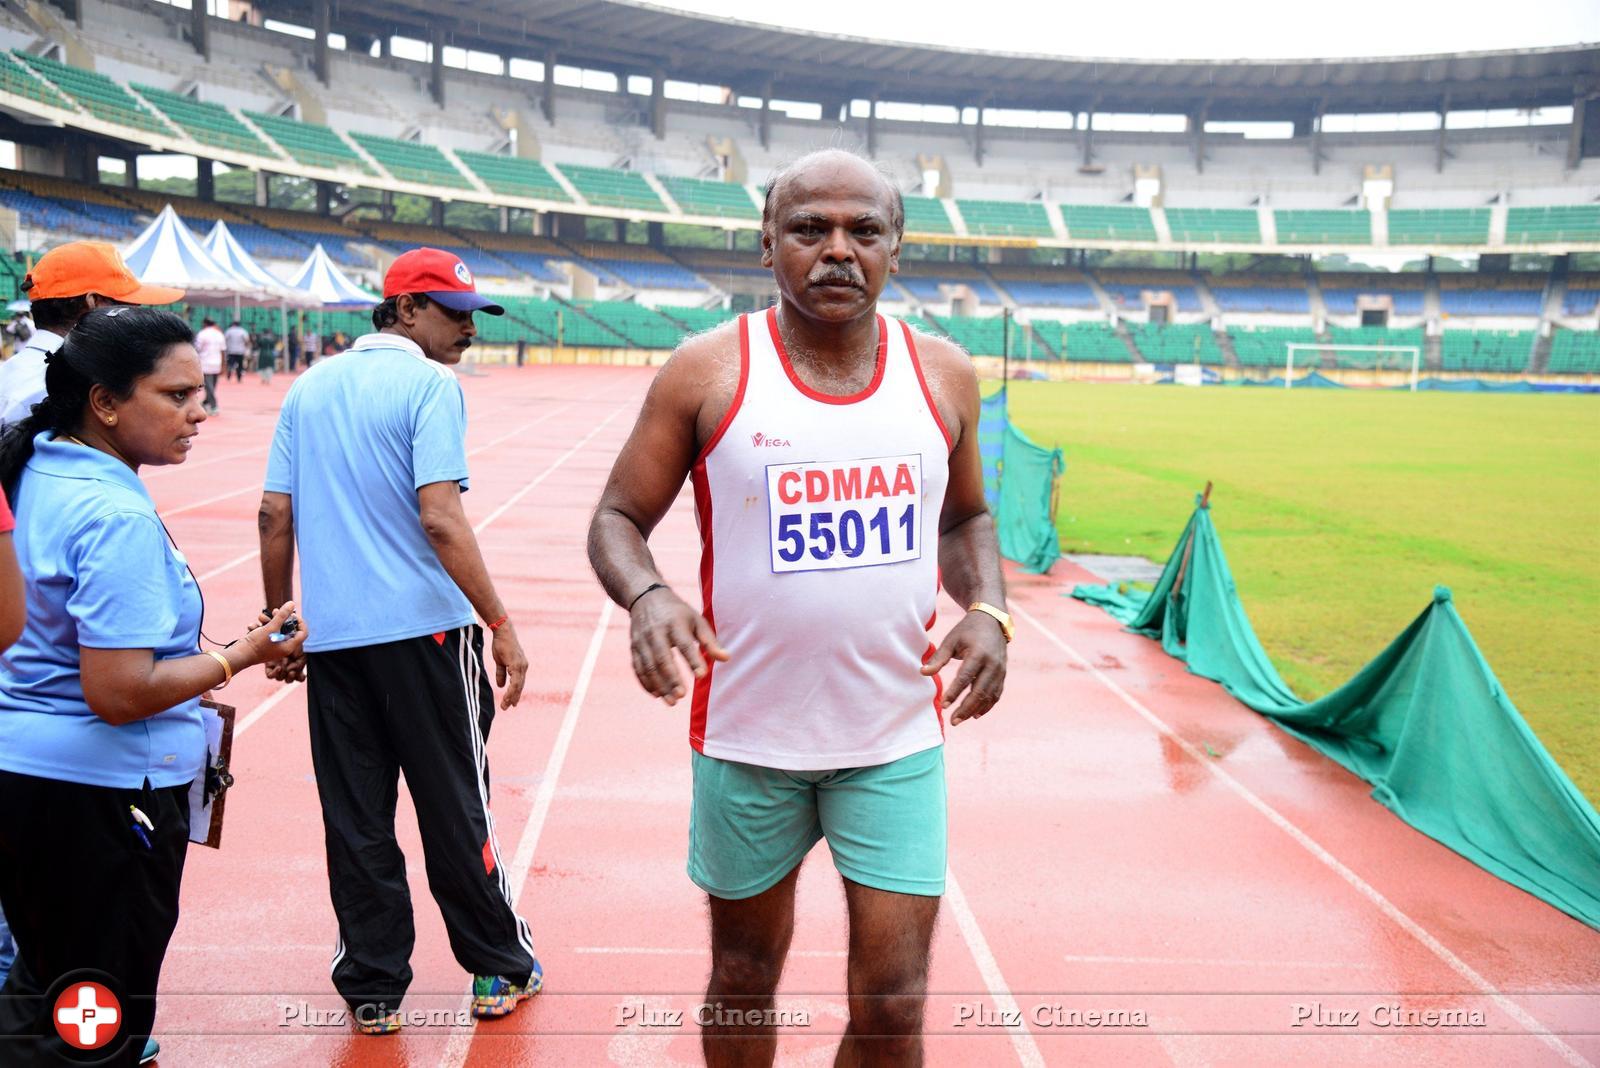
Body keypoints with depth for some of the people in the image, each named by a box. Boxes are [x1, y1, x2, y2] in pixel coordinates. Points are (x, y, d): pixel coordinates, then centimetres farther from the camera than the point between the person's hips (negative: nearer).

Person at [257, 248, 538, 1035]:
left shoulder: (311, 388, 9)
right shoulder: (430, 387, -8)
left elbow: (276, 517, 7)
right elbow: (440, 520, -18)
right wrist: (502, 626, -16)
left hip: (330, 638, 5)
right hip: (422, 631, -5)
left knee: (355, 821, 11)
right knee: (453, 807, 8)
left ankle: (371, 989, 20)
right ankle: (498, 969, 23)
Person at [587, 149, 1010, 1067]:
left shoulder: (943, 376, 2)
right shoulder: (707, 372, -7)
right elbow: (619, 519, -1)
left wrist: (988, 611, -5)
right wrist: (648, 596, -23)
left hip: (898, 740, 2)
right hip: (748, 737, -1)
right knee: (744, 978, 17)